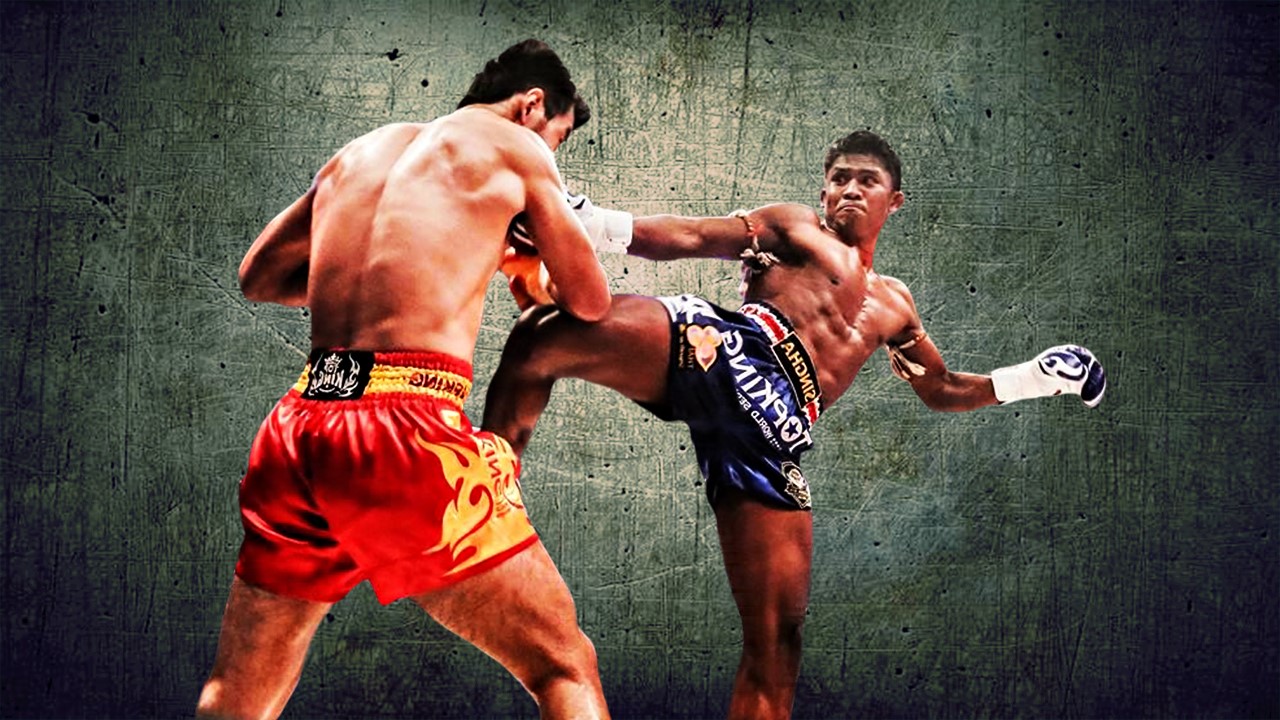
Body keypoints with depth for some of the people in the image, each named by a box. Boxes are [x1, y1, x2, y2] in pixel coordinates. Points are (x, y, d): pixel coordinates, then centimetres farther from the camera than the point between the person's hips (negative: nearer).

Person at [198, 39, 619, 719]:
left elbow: (258, 277, 31)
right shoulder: (517, 147, 10)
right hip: (406, 432, -6)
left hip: (298, 428, 6)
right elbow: (589, 302, 17)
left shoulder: (360, 149, 24)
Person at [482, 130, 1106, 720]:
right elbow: (686, 238, 10)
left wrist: (1034, 378, 34)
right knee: (545, 337, -34)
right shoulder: (792, 227, 23)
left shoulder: (893, 304, 37)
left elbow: (942, 390, 46)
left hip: (772, 429, 4)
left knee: (776, 638, -2)